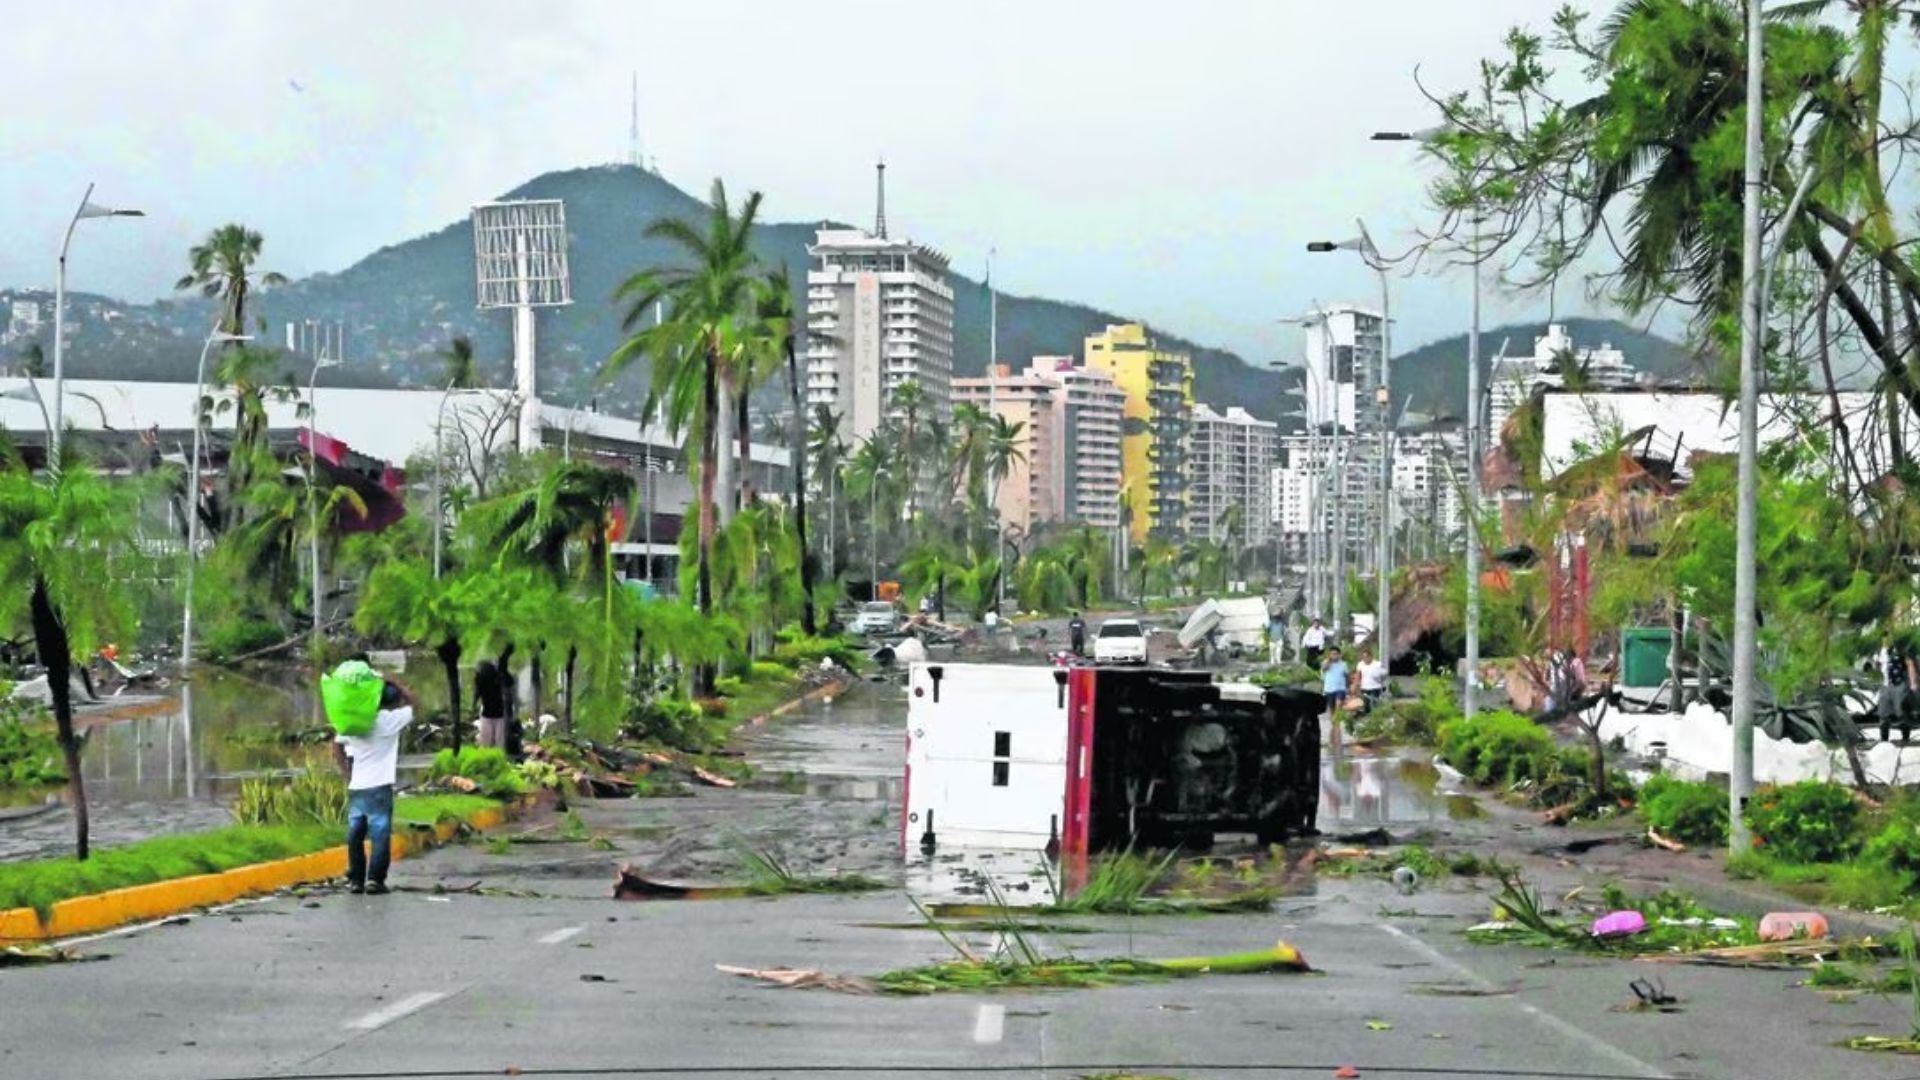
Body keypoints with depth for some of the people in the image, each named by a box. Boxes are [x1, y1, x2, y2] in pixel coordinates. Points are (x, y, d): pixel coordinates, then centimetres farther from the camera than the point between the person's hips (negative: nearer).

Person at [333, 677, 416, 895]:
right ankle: (375, 879, -5)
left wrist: (347, 772, 14)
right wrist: (394, 683, 8)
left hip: (356, 786, 5)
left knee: (355, 834, 10)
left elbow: (337, 748, 10)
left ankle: (355, 879, 11)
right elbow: (411, 701, 4)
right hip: (379, 787, -5)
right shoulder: (390, 720, -9)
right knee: (380, 834, 0)